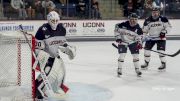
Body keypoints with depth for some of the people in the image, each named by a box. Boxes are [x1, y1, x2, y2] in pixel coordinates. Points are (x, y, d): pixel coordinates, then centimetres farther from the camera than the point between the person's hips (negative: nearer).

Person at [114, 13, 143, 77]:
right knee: (122, 55, -10)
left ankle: (137, 69, 11)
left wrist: (139, 43, -14)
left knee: (136, 55, -2)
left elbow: (139, 36, 0)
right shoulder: (124, 25, -22)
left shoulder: (138, 28, -12)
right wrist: (118, 37, -15)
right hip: (123, 41, -3)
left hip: (133, 42, 3)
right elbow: (116, 29, -11)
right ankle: (119, 69, 2)